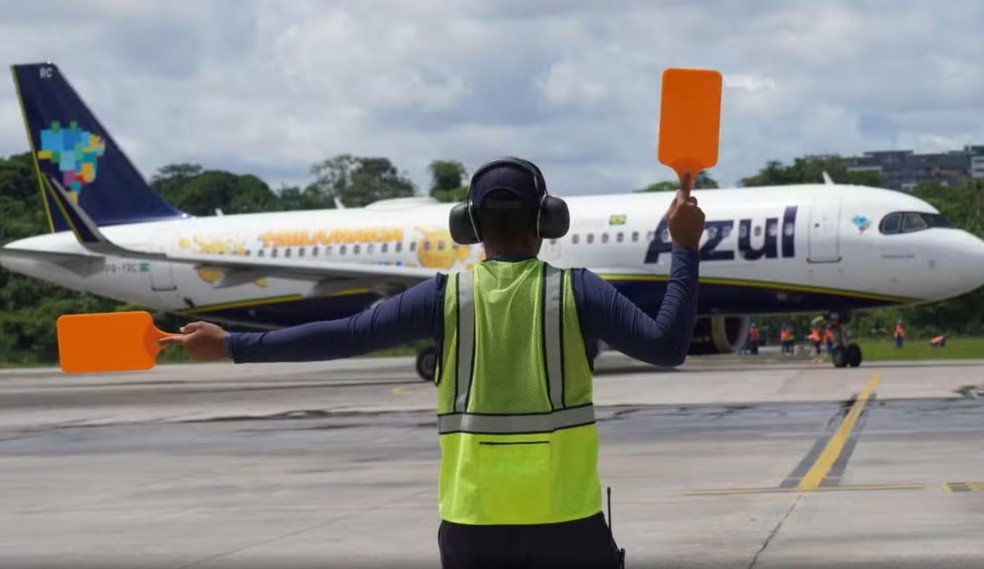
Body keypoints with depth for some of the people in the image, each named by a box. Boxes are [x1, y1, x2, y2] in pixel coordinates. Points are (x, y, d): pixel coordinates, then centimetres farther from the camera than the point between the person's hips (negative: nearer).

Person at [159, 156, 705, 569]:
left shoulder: (446, 296, -2)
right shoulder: (577, 291, -4)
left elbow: (349, 335, -5)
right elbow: (666, 345, -11)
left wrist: (234, 346, 1)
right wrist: (684, 248, -3)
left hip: (473, 519, 1)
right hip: (564, 518, -1)